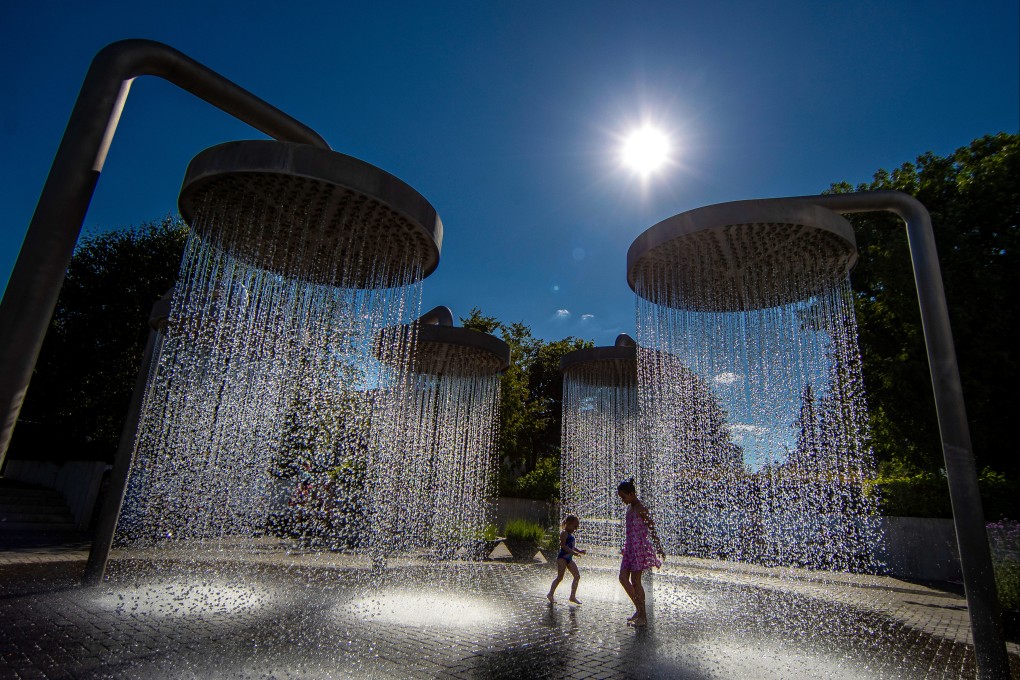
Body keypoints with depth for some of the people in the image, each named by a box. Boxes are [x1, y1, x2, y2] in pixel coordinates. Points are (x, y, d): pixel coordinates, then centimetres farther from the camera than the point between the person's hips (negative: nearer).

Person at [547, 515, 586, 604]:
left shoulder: (571, 534, 17)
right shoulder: (564, 533, -12)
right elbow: (563, 545, -21)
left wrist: (579, 551, 11)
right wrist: (573, 552, -25)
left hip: (569, 558, 9)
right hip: (562, 557, -9)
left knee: (577, 576, 4)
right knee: (560, 577, -7)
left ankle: (573, 596, 9)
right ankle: (551, 594, 5)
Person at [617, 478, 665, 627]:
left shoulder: (641, 509, -14)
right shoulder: (629, 507, 12)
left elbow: (652, 528, -13)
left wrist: (659, 547, -12)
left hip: (640, 547, -9)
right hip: (630, 547, 9)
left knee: (635, 581, -2)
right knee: (623, 577, 7)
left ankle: (643, 617, 10)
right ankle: (638, 609, 21)